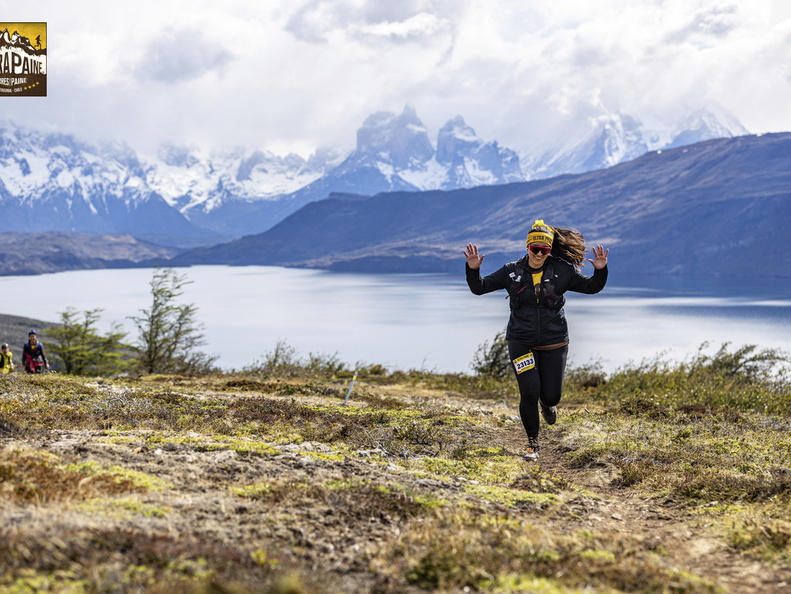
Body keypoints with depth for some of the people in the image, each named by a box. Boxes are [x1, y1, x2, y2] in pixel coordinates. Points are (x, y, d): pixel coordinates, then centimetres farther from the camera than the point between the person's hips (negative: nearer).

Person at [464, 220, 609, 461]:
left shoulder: (562, 271, -3)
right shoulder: (511, 272, -3)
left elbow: (591, 287, 3)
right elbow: (480, 287, -1)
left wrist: (600, 270, -16)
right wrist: (473, 269, -20)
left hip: (553, 343, 1)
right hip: (521, 343, 0)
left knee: (551, 396, 2)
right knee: (529, 393, -8)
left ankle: (547, 404, 44)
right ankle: (532, 443, 14)